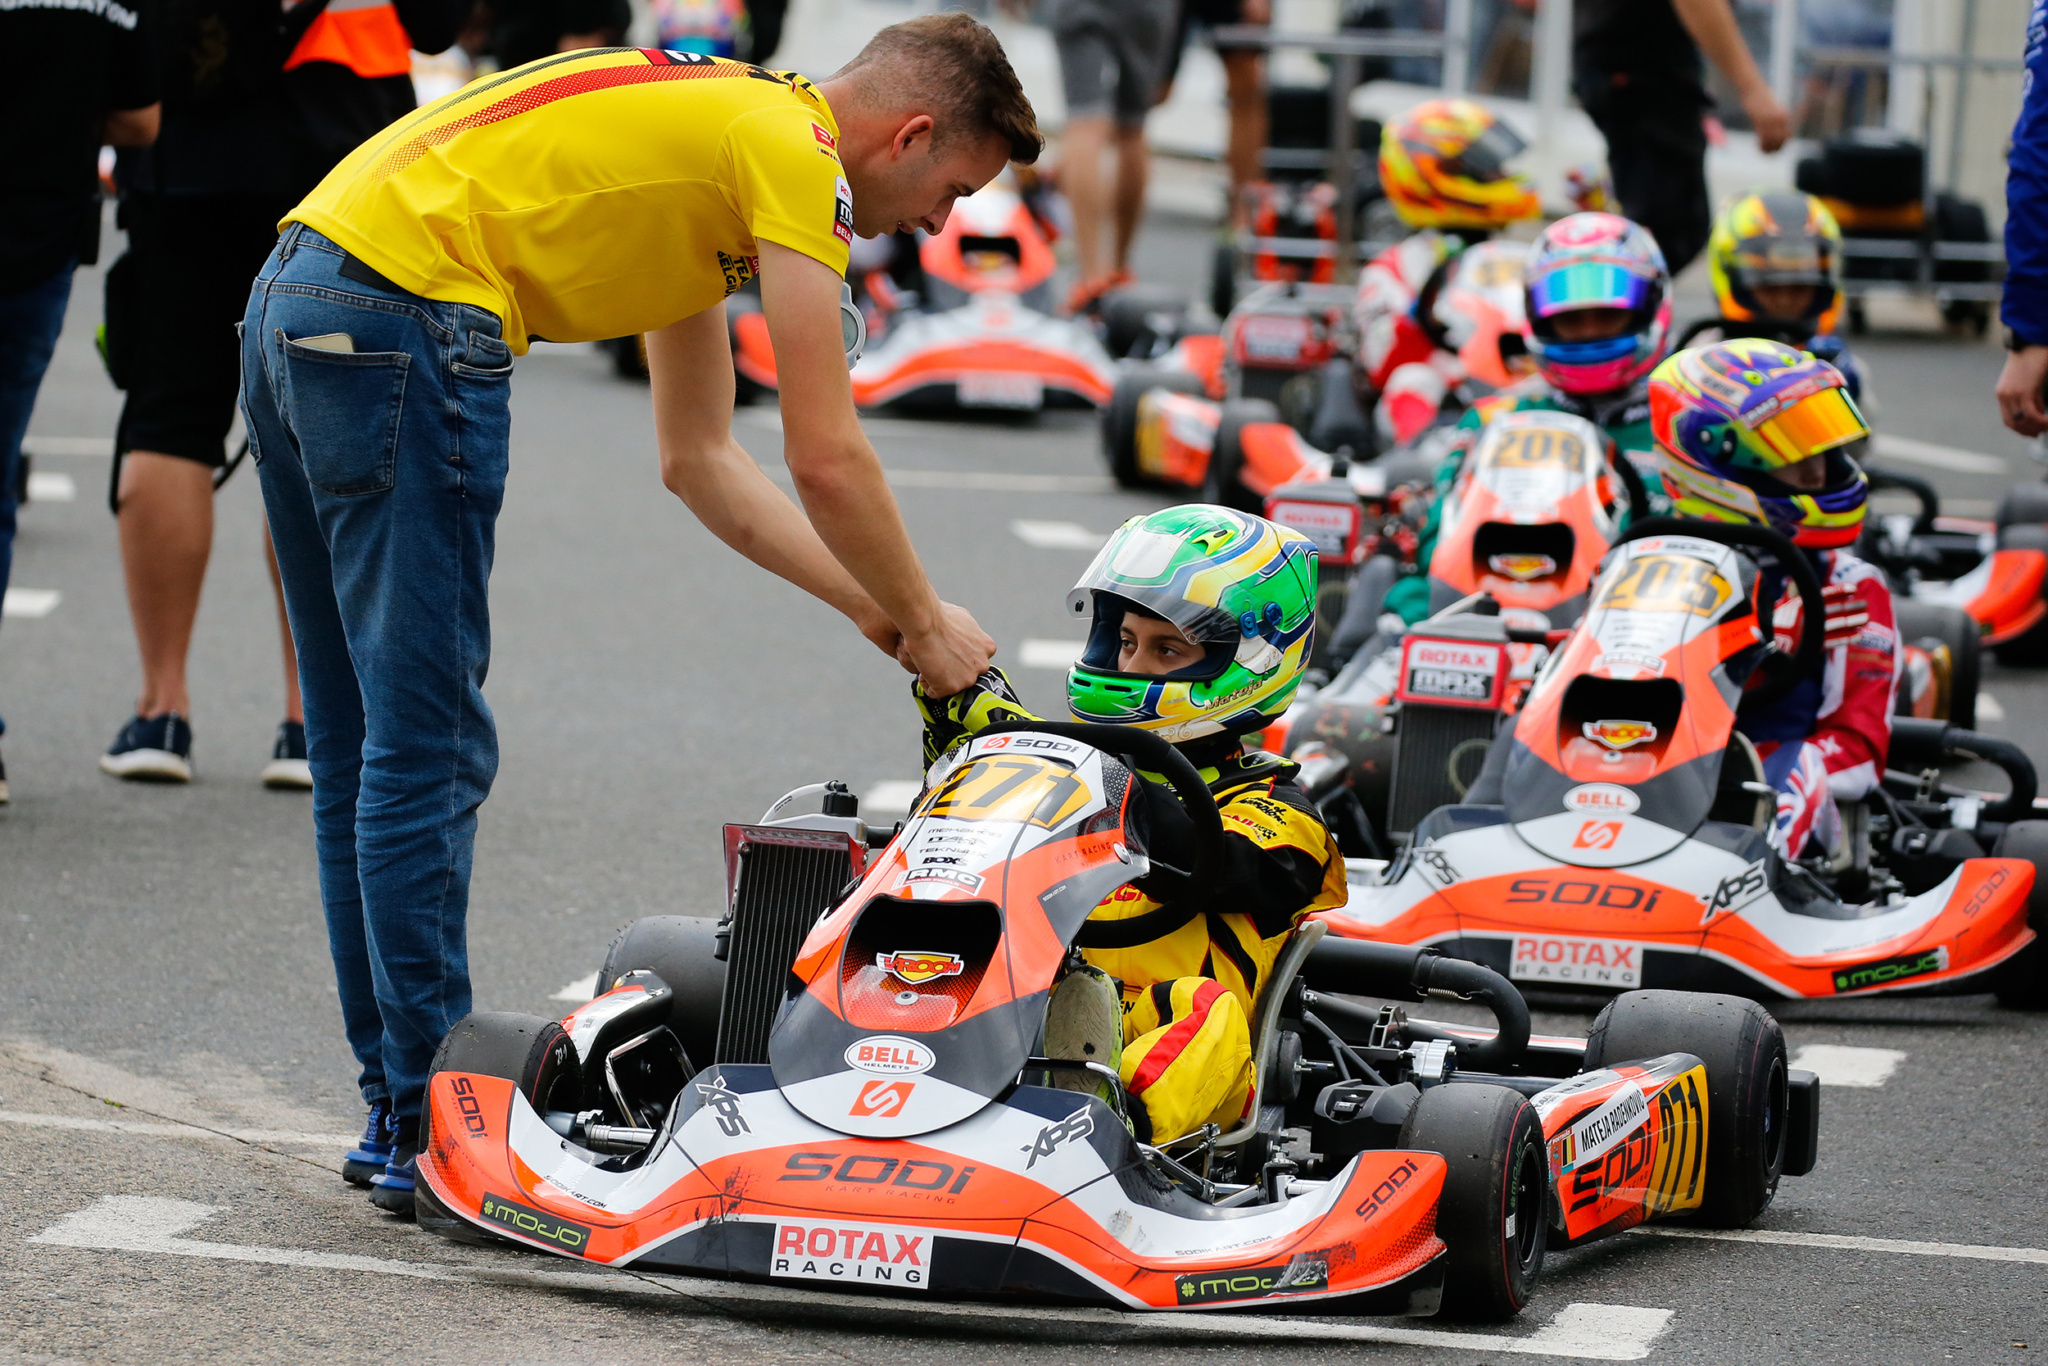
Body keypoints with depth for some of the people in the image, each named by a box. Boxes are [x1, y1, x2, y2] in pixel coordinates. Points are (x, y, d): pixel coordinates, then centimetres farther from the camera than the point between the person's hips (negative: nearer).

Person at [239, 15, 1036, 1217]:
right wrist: (923, 621, 10)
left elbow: (703, 458, 30)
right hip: (407, 318, -10)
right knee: (428, 754, -6)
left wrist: (871, 604, 27)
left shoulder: (710, 133, 26)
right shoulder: (797, 151, -2)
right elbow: (828, 461, -5)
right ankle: (432, 1135, -2)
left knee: (362, 751, 13)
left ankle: (400, 1107, 19)